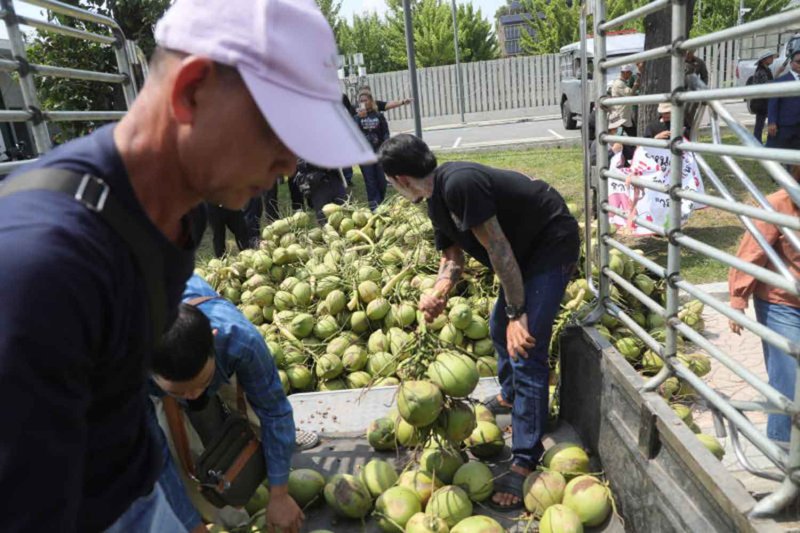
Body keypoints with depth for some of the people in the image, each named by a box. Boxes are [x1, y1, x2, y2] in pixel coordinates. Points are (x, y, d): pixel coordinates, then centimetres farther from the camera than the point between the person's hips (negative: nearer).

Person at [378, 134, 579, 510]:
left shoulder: (458, 184, -28)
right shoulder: (437, 201, 3)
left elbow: (498, 249, -27)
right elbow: (452, 257, 6)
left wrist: (517, 314, -22)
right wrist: (438, 293, -14)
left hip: (552, 243, -10)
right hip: (526, 248, 10)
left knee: (526, 349, -14)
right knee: (499, 326, 23)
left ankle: (525, 462, -4)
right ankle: (510, 396, 48)